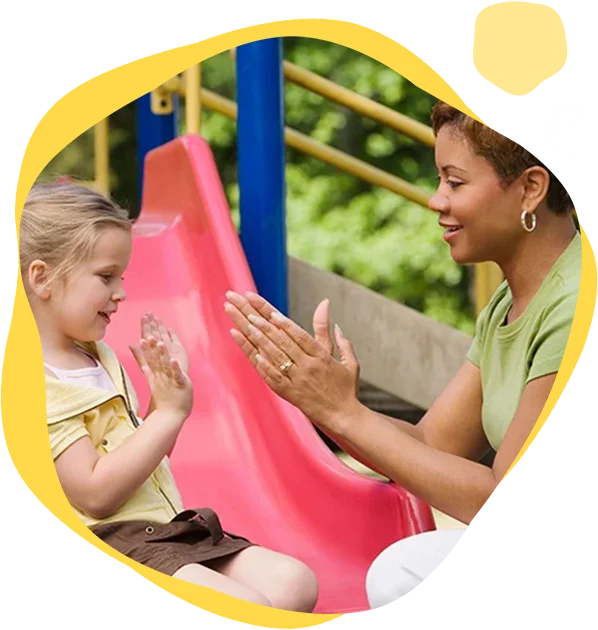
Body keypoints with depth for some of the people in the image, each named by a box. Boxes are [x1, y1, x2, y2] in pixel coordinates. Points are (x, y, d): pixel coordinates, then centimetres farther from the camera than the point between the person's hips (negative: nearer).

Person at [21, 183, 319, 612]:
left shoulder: (99, 357, 17)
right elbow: (95, 494, -20)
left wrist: (169, 392, 7)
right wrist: (169, 412, -15)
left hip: (171, 528, 10)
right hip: (108, 547, -10)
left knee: (296, 584, -7)